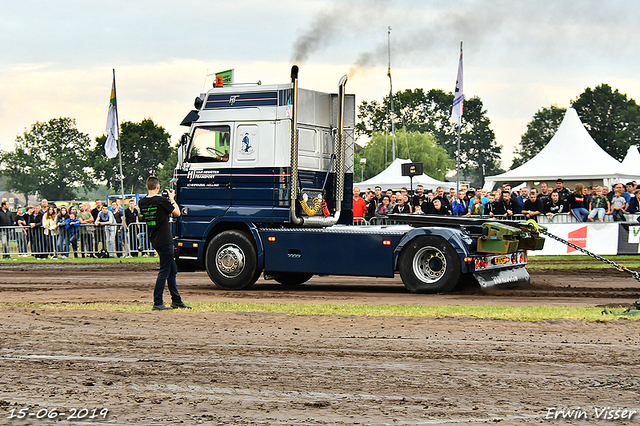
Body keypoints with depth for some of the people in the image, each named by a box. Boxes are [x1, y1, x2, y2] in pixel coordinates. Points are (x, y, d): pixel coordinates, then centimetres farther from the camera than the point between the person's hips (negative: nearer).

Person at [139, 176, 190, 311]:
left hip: (155, 241, 8)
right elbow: (177, 213, -7)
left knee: (172, 270, 17)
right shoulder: (161, 200, -17)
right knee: (164, 272, -3)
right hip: (164, 241, -8)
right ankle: (157, 303, -3)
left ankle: (176, 301, 23)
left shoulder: (143, 202, 3)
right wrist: (172, 199, 7)